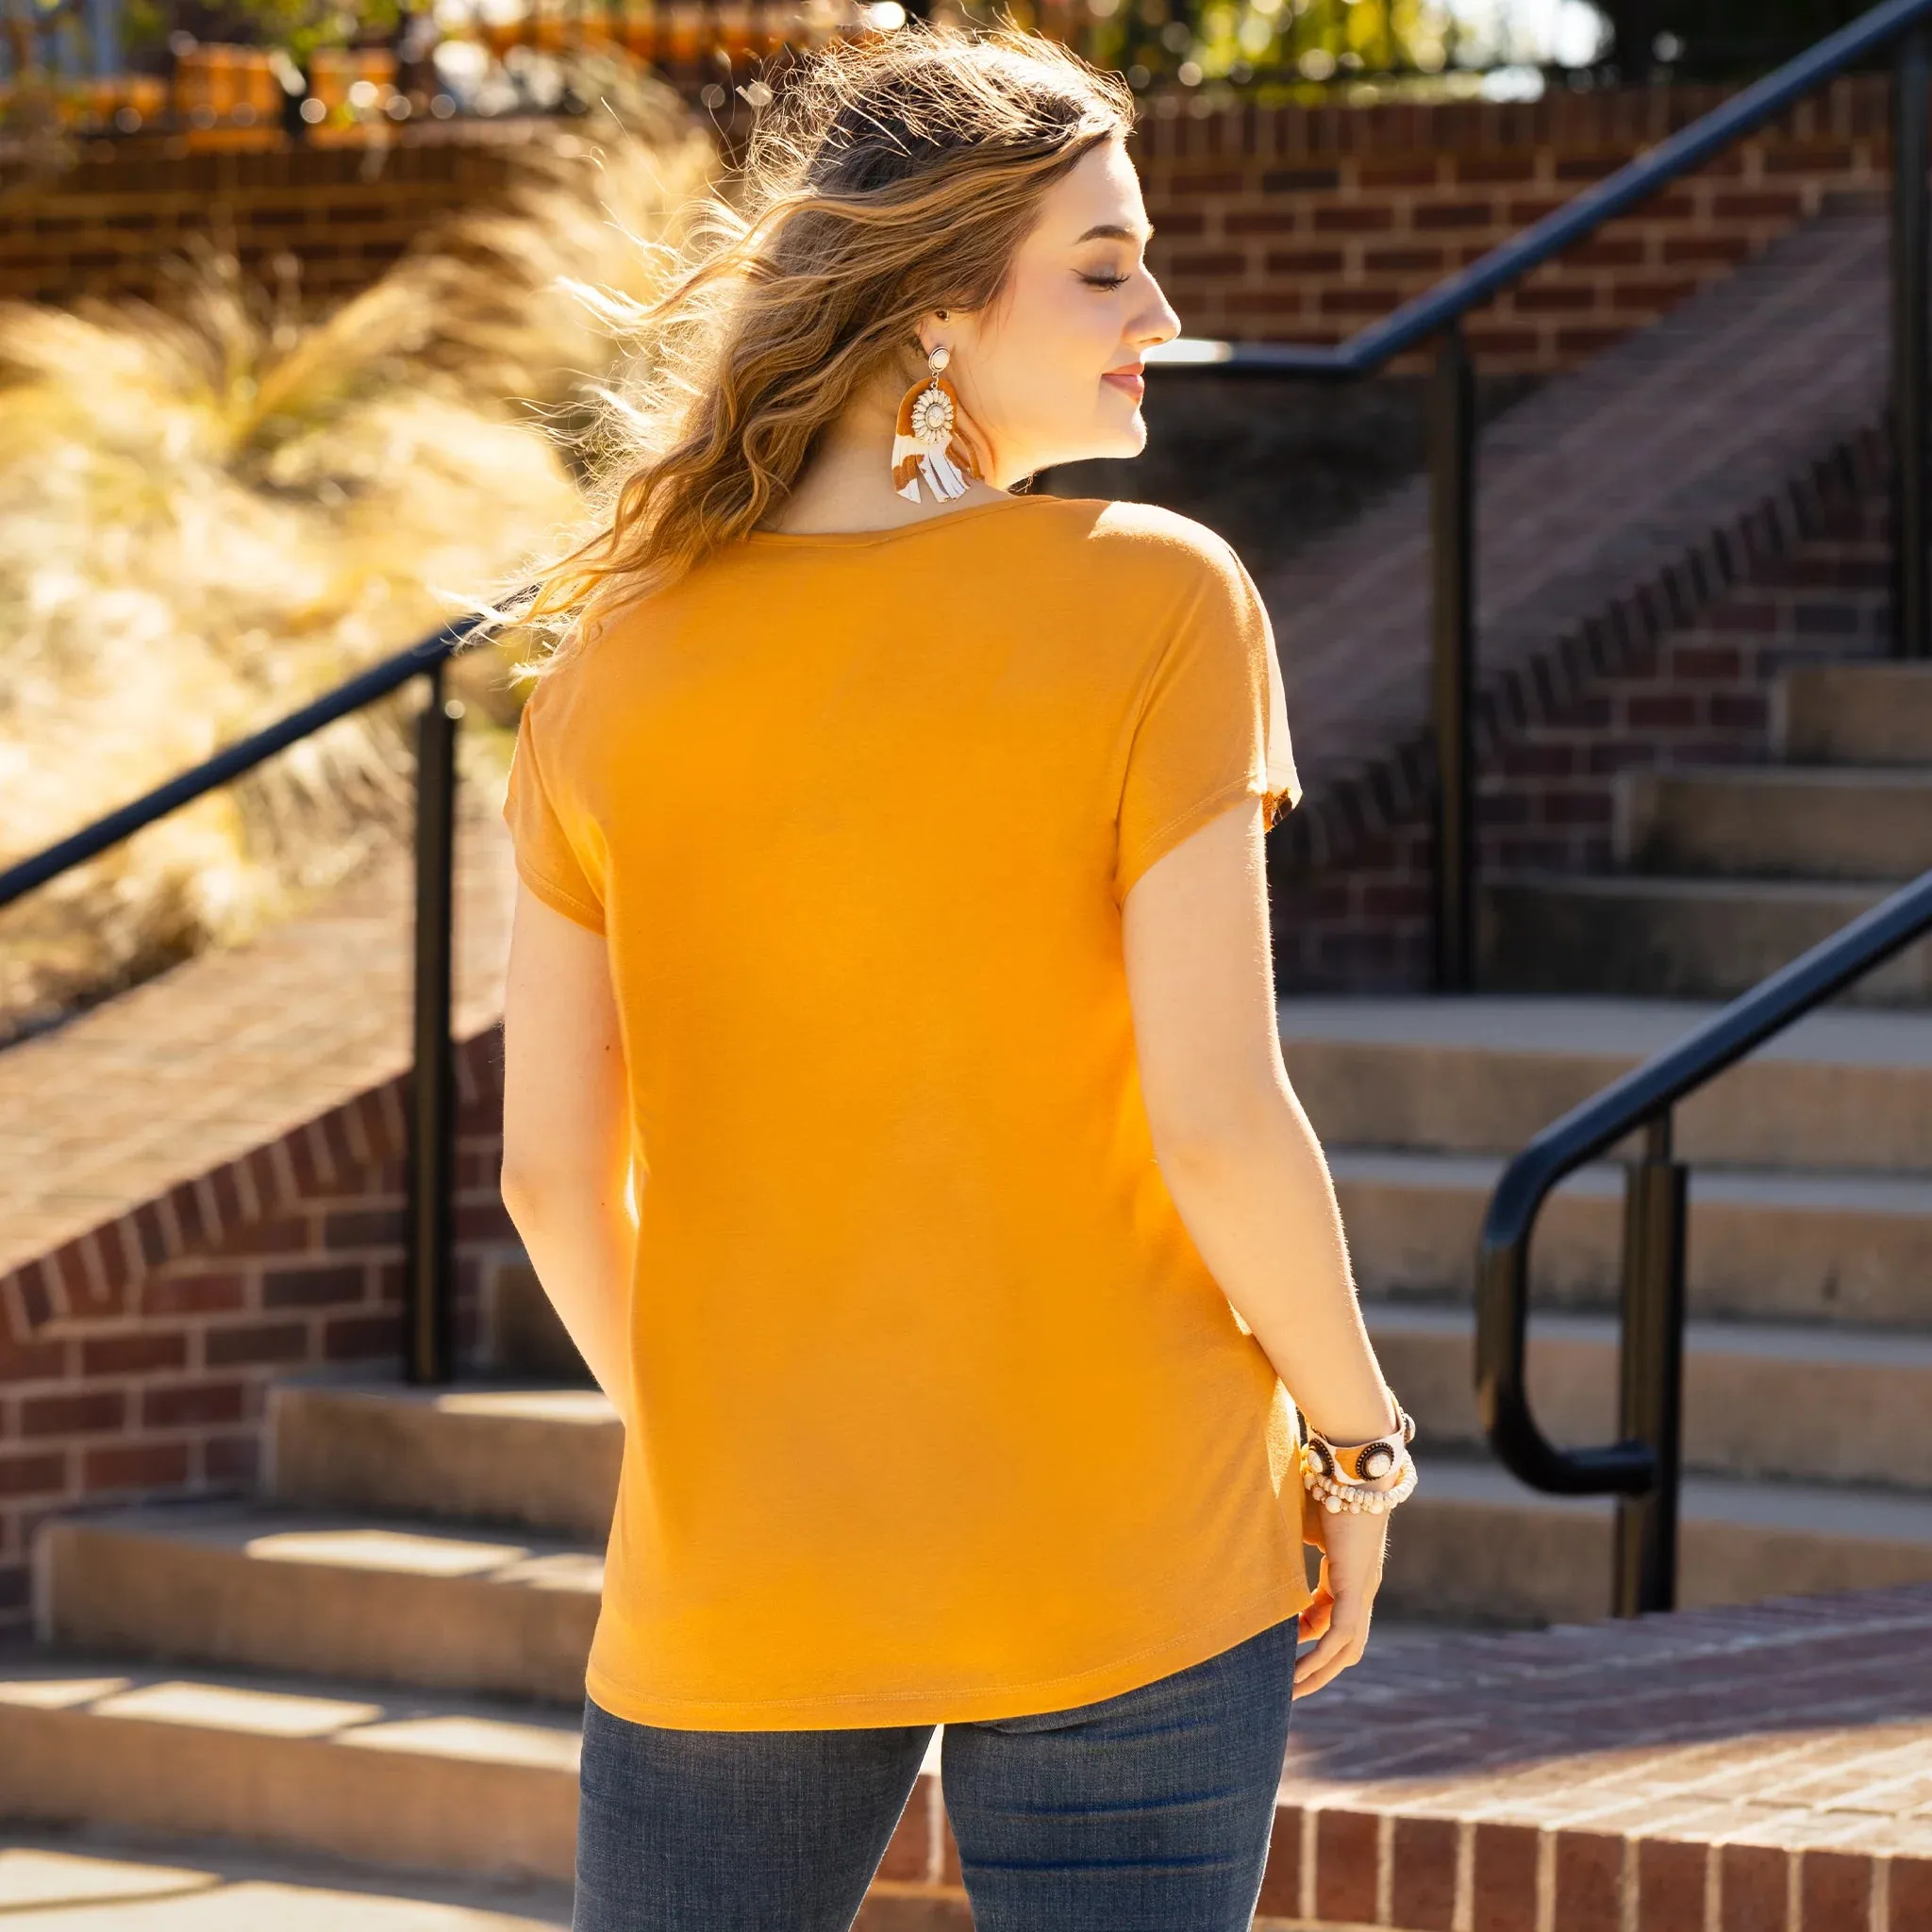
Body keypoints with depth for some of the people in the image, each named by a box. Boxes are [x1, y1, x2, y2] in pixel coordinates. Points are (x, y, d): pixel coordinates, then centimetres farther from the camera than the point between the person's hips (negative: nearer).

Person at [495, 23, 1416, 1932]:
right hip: (1125, 1560, -3)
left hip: (734, 1571, 3)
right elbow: (1215, 1117, -14)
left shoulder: (621, 655, 1)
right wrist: (1354, 1444, 1)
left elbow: (551, 1164, 3)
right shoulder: (1155, 603, -10)